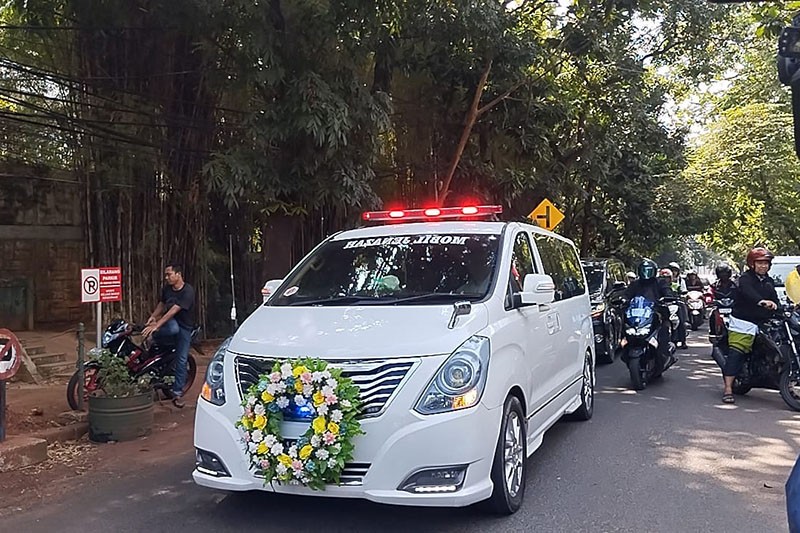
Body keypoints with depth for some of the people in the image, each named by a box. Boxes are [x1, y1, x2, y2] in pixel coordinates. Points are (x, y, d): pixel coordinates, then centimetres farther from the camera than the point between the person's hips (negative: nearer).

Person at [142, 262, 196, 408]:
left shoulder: (188, 291, -22)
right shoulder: (166, 289, 0)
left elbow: (173, 311, -29)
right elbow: (162, 304, 19)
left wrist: (156, 325, -35)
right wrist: (152, 317, 0)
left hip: (185, 326, -3)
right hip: (170, 322, 3)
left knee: (182, 360, -4)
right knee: (173, 328, -37)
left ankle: (177, 393, 5)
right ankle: (152, 337, -11)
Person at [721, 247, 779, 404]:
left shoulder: (769, 281, 19)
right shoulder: (746, 278, -6)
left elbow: (775, 300, 15)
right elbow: (748, 293, -27)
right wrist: (762, 301, -44)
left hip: (763, 323, 7)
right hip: (743, 322, -7)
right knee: (736, 353, -14)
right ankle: (728, 389, -16)